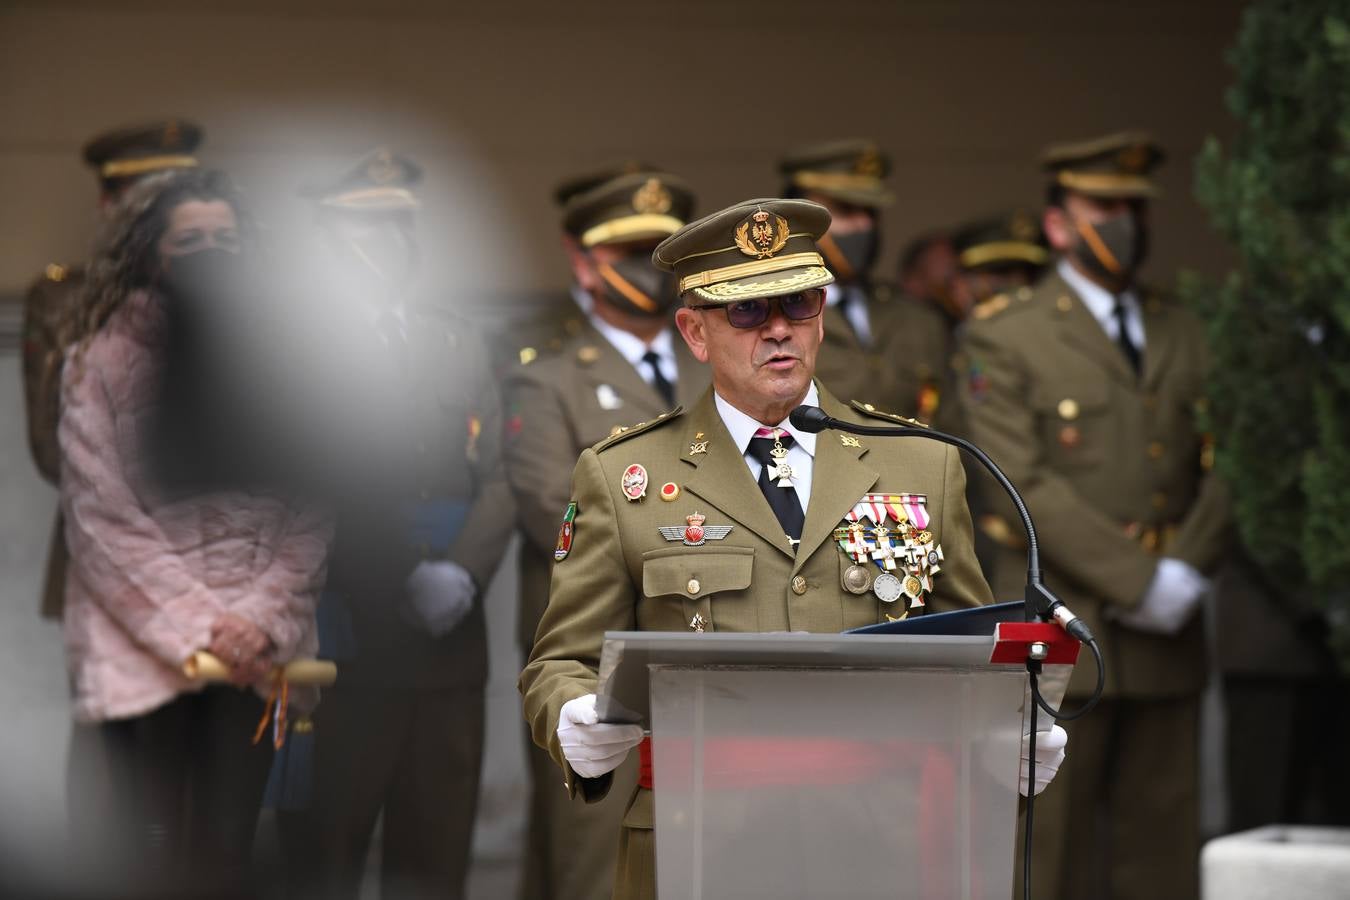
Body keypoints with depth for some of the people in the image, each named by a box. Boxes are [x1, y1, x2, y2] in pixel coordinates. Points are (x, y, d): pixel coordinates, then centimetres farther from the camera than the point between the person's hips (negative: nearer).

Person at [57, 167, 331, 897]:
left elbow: (307, 508, 5)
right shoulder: (105, 359, 0)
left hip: (249, 651, 2)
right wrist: (193, 627, -11)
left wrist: (265, 618, -9)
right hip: (141, 647, -2)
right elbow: (102, 517, -5)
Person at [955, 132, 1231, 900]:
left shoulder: (1184, 334, 16)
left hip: (1167, 636, 5)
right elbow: (1024, 484, -11)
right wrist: (1139, 583, -15)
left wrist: (1187, 570, -9)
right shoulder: (1005, 338, -1)